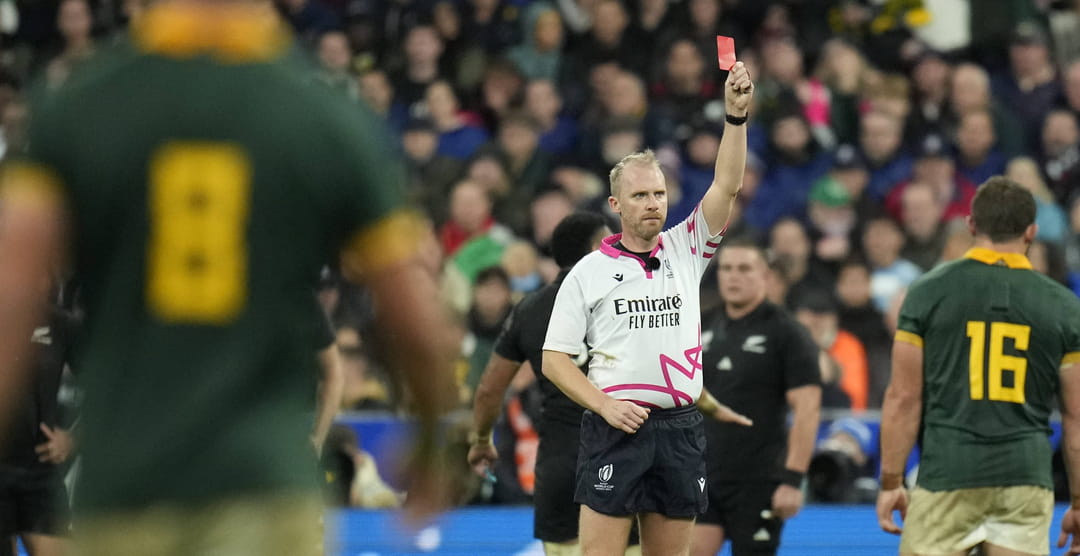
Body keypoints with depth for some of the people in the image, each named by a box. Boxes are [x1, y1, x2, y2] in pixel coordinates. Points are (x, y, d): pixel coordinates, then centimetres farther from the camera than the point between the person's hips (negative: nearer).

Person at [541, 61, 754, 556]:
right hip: (616, 426, -3)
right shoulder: (589, 272, 3)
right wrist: (605, 405, -11)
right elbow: (554, 359, 3)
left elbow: (728, 185, -1)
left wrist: (736, 115, -13)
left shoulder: (686, 250, 10)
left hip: (680, 429, 3)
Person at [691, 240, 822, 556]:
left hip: (758, 483, -5)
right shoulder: (705, 329, 11)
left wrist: (793, 479, -17)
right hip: (703, 476, 5)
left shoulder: (787, 333, -5)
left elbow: (807, 408, -10)